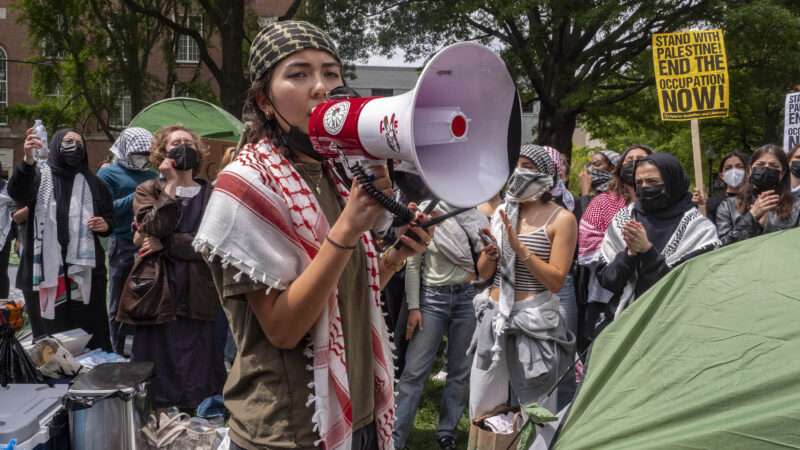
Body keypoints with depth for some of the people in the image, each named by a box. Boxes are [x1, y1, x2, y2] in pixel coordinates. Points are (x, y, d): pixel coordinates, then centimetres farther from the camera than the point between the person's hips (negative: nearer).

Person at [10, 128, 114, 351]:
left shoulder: (92, 183, 14)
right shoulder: (38, 175, 5)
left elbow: (110, 217, 21)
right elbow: (17, 193, -16)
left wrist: (105, 225, -4)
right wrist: (27, 160, -34)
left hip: (85, 269, 2)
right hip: (44, 269, -2)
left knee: (91, 333, -1)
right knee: (49, 335, -3)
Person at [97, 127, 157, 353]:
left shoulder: (151, 175, 15)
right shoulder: (109, 173, 2)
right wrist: (135, 198, -15)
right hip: (123, 245, -4)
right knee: (119, 305, 5)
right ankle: (119, 355, 14)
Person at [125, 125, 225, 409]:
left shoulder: (210, 194, 10)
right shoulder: (148, 190, 10)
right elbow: (153, 228, -10)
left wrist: (166, 244, -11)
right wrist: (171, 185, -9)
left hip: (197, 296, 1)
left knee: (197, 374, 3)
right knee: (158, 365, 1)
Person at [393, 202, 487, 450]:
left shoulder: (476, 218, 5)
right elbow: (413, 264, -3)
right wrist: (413, 307, -7)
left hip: (467, 296, 3)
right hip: (433, 297, -3)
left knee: (461, 369, 8)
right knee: (415, 370, -4)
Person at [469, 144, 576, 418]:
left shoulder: (561, 219, -6)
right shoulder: (502, 212, 9)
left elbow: (556, 281, -12)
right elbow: (484, 274, 11)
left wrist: (520, 248, -19)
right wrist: (490, 251, -10)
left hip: (534, 320, -5)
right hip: (494, 315, 5)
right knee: (482, 408, 10)